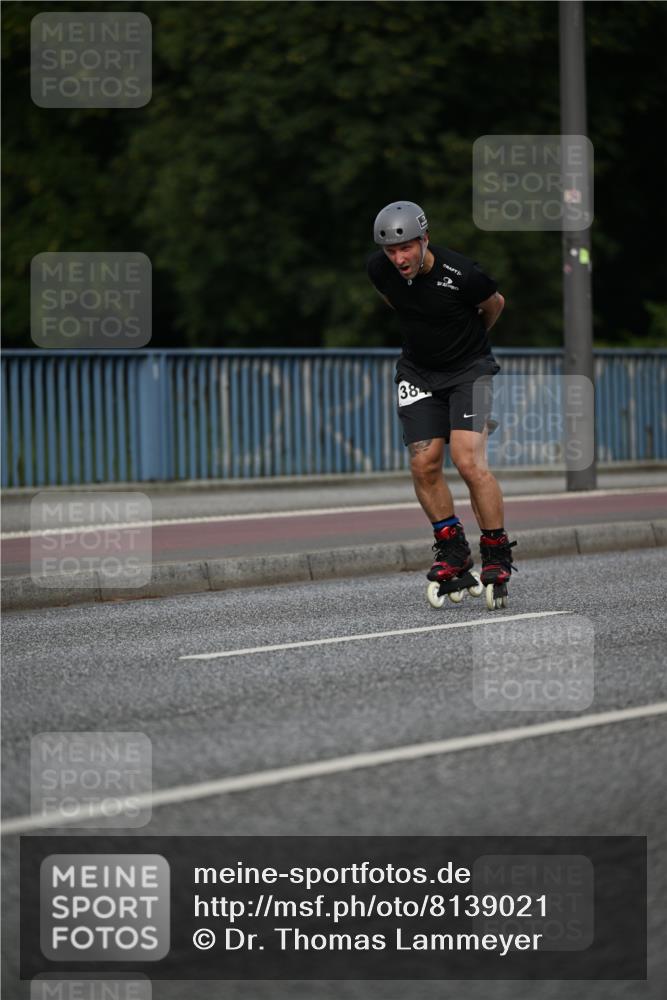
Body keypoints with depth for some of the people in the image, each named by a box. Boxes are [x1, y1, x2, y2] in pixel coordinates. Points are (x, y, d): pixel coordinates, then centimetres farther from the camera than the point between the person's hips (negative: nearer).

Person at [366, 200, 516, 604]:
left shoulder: (461, 275, -25)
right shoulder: (380, 270, -12)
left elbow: (495, 304, -2)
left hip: (469, 369, -4)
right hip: (419, 371, 4)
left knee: (469, 460, -18)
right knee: (424, 464, -5)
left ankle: (497, 554, -6)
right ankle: (453, 550, 11)